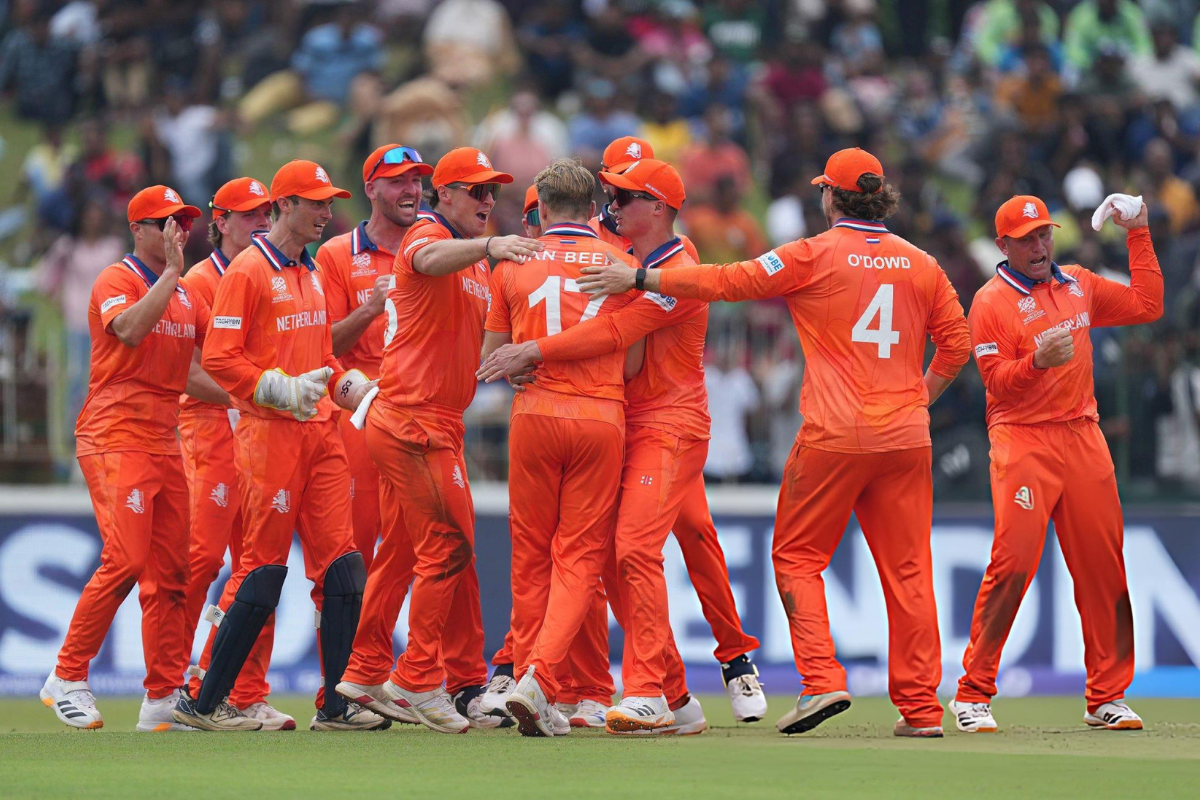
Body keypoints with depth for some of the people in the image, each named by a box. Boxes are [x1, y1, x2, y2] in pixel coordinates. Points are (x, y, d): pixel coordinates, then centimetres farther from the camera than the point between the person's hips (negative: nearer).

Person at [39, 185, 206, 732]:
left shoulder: (185, 297, 20)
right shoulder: (117, 281, -4)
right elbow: (129, 330, -24)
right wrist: (172, 272, -20)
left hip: (165, 446, 8)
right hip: (115, 441, -8)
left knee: (169, 573, 3)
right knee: (125, 560, -17)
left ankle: (163, 698, 5)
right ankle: (68, 677, -6)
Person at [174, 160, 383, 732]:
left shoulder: (312, 274, 19)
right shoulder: (248, 271, -7)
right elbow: (218, 357, -13)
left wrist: (345, 382, 9)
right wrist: (280, 389, -21)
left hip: (319, 428, 8)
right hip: (270, 430, -8)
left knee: (340, 565, 2)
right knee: (264, 566, -7)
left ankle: (336, 705, 5)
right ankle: (203, 701, 0)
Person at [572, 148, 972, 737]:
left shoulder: (814, 256, -3)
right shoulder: (922, 265, 10)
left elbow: (728, 281, -6)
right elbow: (957, 342, 12)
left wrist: (637, 279, -1)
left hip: (834, 435, -4)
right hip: (906, 438, 4)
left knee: (797, 555, 7)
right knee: (907, 569, 6)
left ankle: (821, 680, -8)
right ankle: (921, 706, 4)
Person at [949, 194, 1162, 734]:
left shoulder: (1079, 286, 16)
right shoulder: (992, 301, -2)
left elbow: (1146, 305, 16)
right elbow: (997, 380, -9)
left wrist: (1138, 237, 14)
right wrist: (1038, 362, -28)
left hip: (1083, 438, 5)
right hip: (1023, 442, -5)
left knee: (1103, 565, 2)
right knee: (1013, 562, -14)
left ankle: (1107, 698, 10)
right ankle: (973, 694, -6)